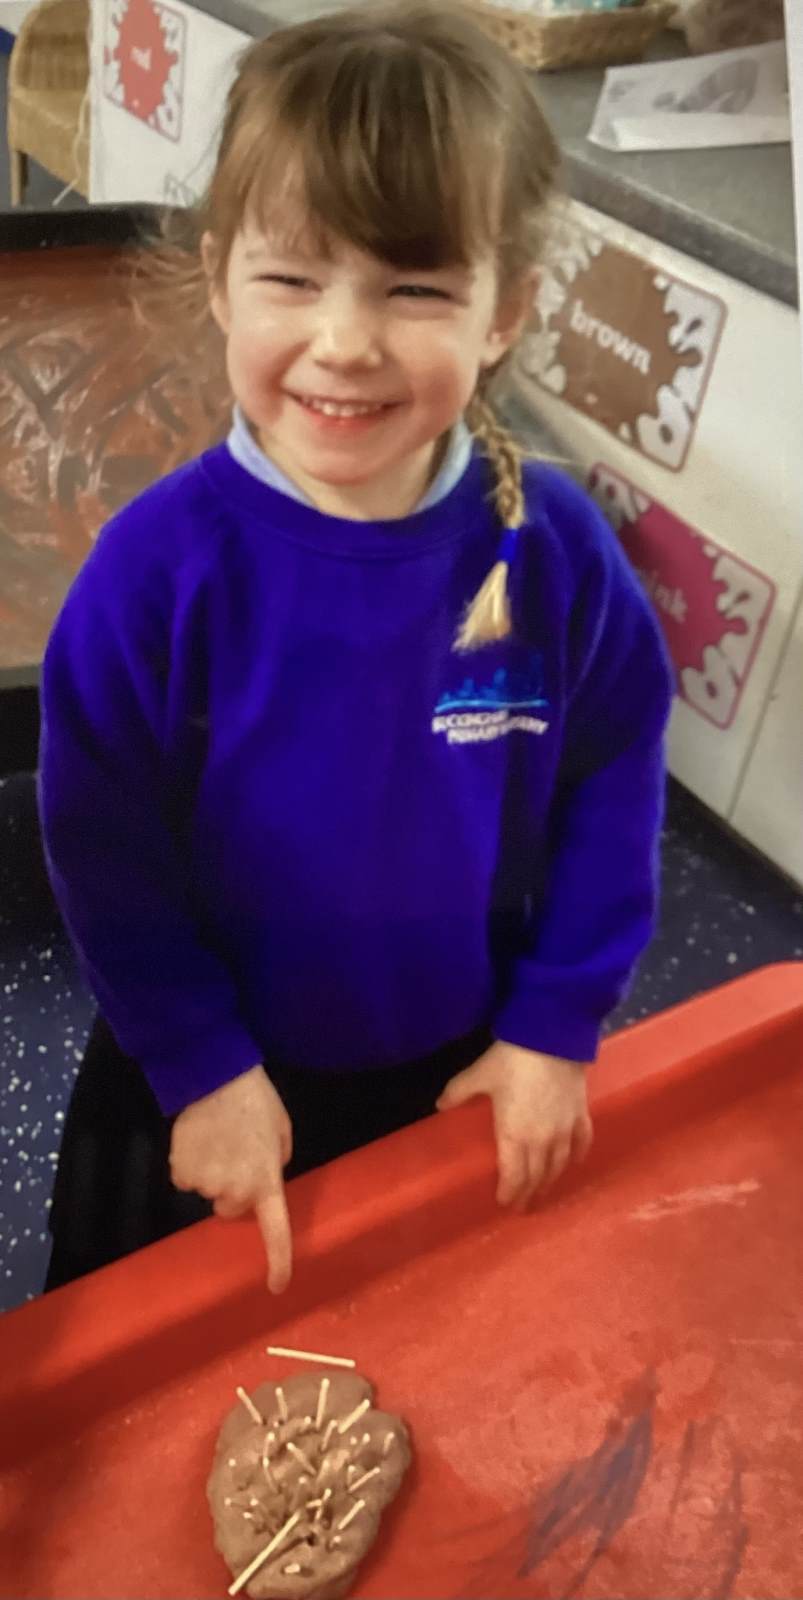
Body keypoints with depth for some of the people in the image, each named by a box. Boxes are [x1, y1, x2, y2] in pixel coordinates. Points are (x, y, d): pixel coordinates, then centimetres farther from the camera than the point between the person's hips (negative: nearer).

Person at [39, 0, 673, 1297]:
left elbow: (615, 778, -6)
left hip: (473, 1067, 2)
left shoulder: (552, 548, -19)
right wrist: (200, 1067, -11)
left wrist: (558, 1024, -4)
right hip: (221, 1075, 0)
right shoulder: (161, 563, -24)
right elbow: (103, 845, -14)